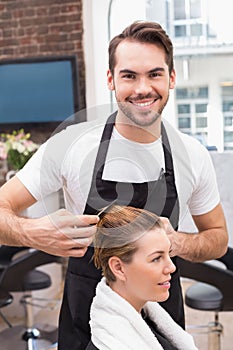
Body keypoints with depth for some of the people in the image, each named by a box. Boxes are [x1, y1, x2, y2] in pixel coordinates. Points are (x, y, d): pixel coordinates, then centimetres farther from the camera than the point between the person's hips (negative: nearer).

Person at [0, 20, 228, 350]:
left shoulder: (194, 155, -8)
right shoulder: (70, 144, -16)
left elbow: (218, 238, 4)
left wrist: (179, 243, -19)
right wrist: (35, 233, -34)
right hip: (84, 317, -2)